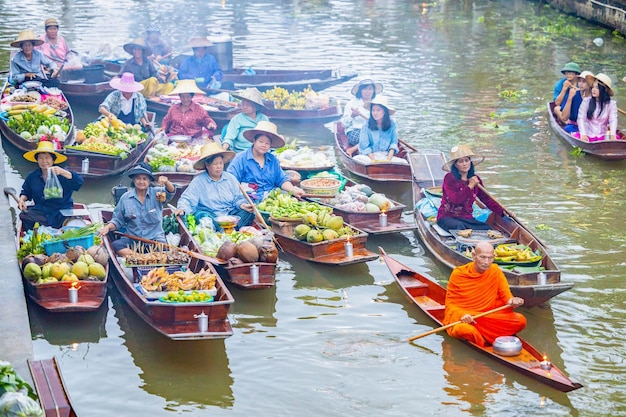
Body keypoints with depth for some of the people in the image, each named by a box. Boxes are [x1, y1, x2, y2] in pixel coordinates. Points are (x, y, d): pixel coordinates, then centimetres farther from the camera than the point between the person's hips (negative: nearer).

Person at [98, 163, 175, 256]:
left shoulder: (157, 193, 3)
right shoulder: (125, 198, 6)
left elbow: (171, 192, -18)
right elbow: (117, 221, 12)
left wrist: (166, 182, -40)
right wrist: (108, 227, -8)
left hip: (155, 239, -2)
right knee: (116, 245, -29)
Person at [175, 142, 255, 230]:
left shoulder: (230, 178, 15)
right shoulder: (198, 181, 4)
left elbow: (238, 198, 15)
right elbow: (187, 200, 0)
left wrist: (242, 204, -9)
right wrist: (182, 209, -23)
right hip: (211, 216, -3)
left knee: (248, 212, -25)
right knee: (200, 214, -37)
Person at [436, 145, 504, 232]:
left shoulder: (475, 179, 10)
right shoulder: (449, 178, -9)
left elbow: (487, 200, 9)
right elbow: (455, 200, -21)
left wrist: (502, 212, -2)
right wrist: (470, 186, -19)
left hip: (467, 218, 5)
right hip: (448, 217, -5)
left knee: (489, 229, -17)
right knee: (459, 226, -39)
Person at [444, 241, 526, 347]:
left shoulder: (496, 271, 4)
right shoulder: (458, 274, -6)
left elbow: (506, 295, 5)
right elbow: (450, 304, -3)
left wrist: (511, 301, -21)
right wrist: (461, 314, -25)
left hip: (489, 316, 4)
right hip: (460, 316, -4)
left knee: (520, 321, -18)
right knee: (465, 329, -40)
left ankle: (482, 338, -17)